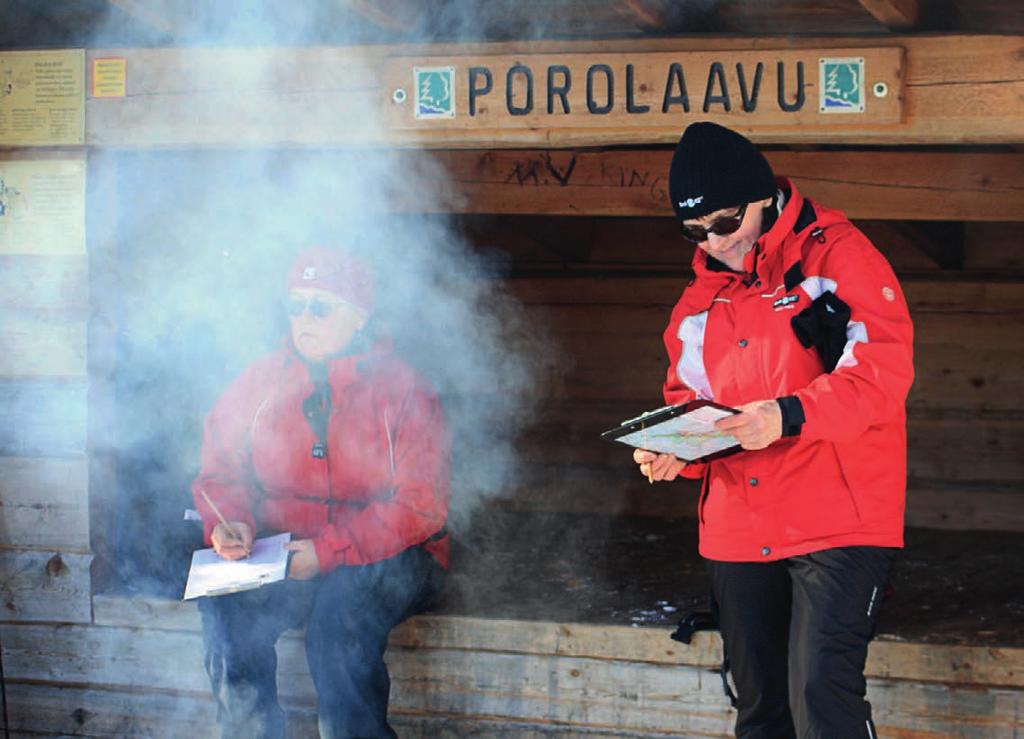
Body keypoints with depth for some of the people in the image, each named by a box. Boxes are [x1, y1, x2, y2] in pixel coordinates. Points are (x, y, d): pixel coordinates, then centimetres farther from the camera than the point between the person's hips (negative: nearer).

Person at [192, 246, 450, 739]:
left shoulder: (402, 390, -4)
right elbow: (220, 472, 13)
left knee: (341, 607, -36)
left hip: (386, 560, -3)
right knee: (226, 608, -28)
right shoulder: (259, 383, 8)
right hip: (277, 559, 3)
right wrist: (231, 523, -12)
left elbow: (420, 505, -11)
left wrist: (328, 551, -21)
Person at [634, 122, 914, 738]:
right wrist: (673, 450, -1)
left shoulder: (836, 254, -6)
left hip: (838, 525, -7)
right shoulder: (702, 298, 15)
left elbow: (885, 368, -16)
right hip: (738, 536, 7)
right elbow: (689, 398, 22)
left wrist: (789, 416, -28)